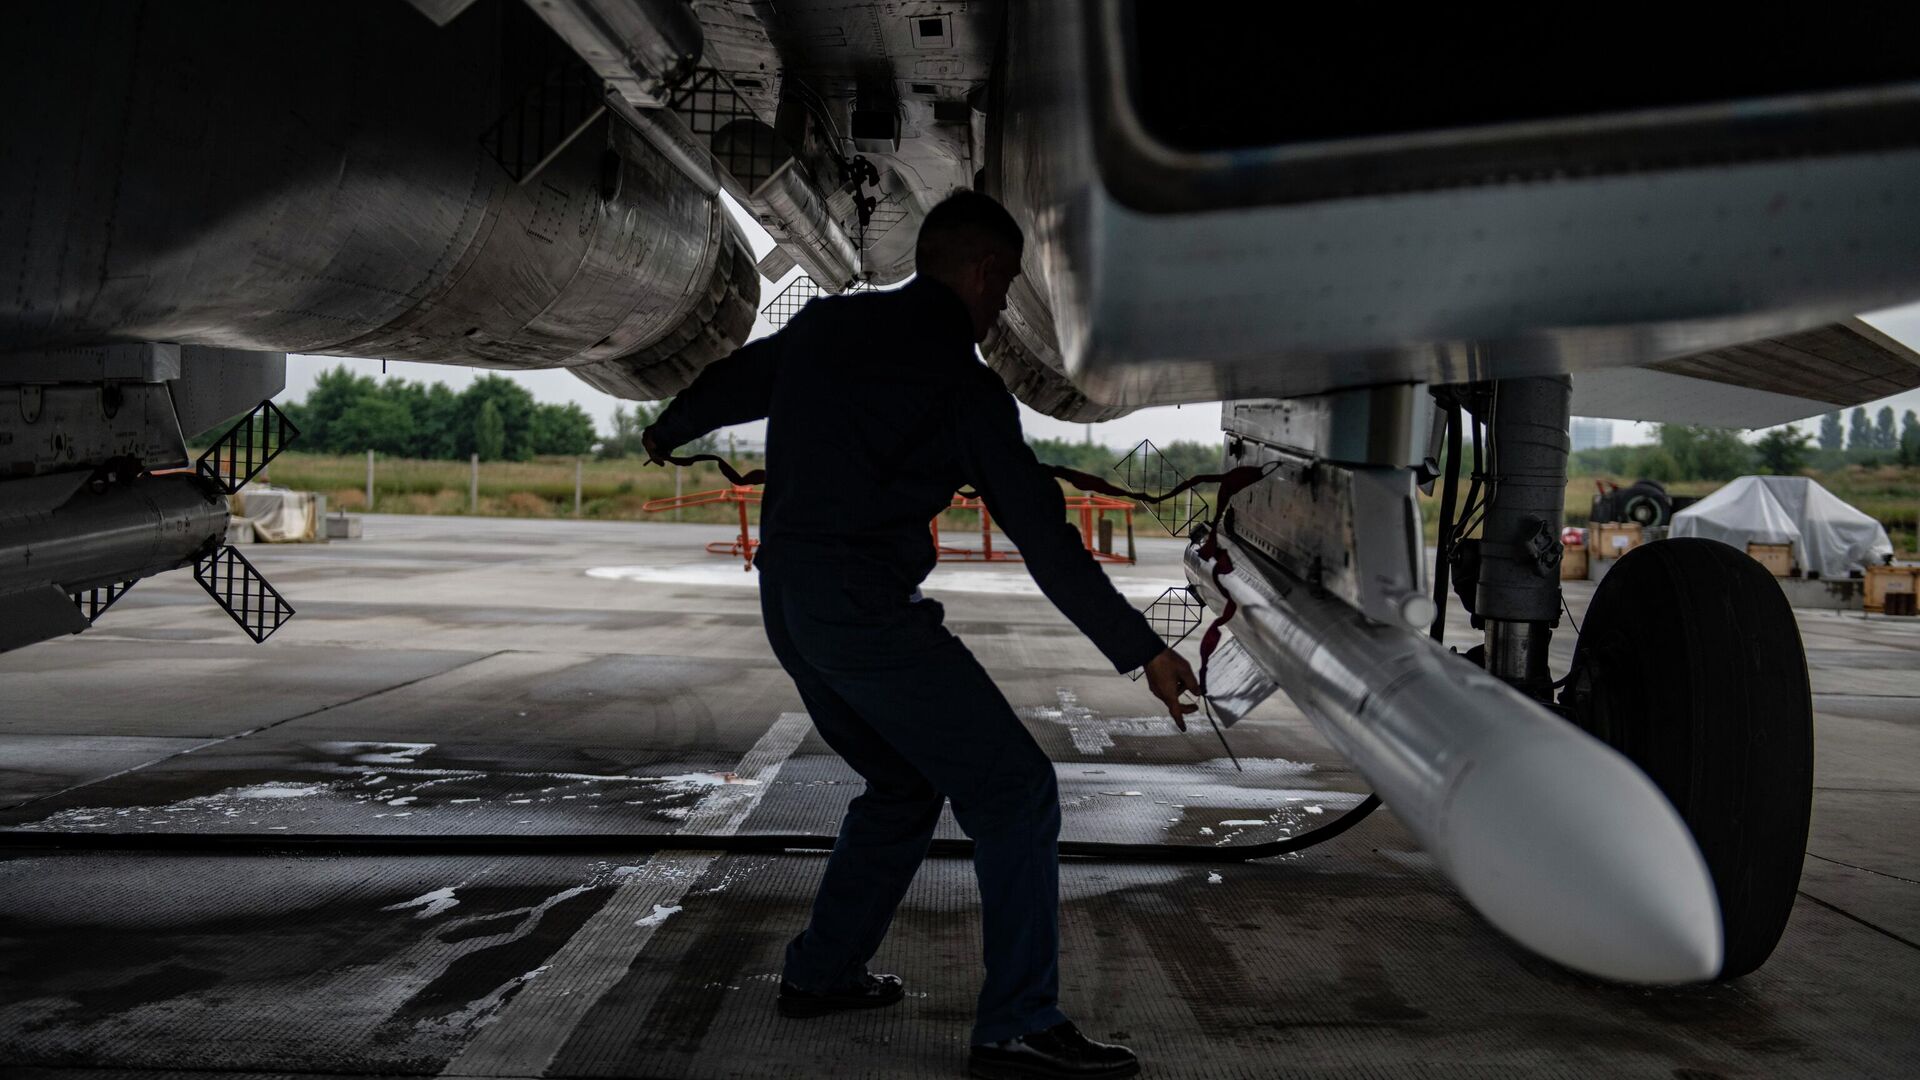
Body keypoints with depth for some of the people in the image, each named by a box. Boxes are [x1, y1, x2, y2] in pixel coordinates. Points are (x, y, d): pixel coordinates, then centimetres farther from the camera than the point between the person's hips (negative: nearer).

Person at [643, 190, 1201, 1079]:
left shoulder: (823, 324, 10)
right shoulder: (960, 380, -9)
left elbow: (730, 382, 26)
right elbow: (1041, 533, -12)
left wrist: (666, 434, 48)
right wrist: (1142, 649, -9)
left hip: (787, 599, 8)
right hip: (866, 605, -8)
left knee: (903, 782, 24)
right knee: (1014, 791, -3)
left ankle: (820, 972, 30)